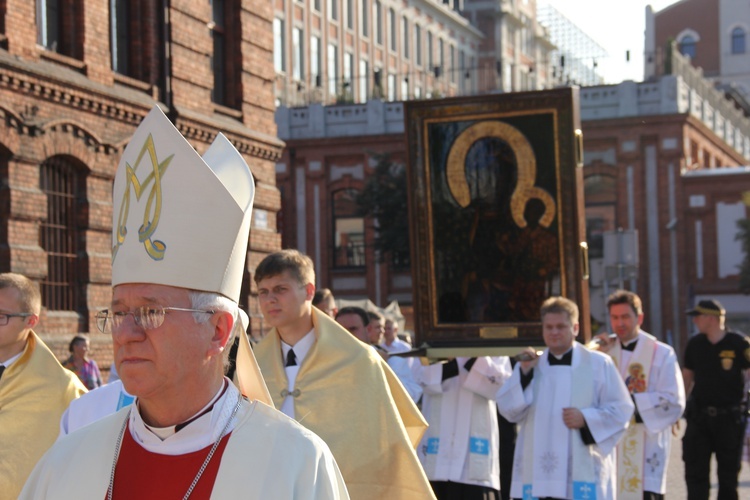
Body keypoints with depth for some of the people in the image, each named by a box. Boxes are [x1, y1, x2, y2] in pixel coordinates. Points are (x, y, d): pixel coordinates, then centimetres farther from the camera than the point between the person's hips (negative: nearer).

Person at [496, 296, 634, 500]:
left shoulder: (598, 364, 4)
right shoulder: (530, 365, 14)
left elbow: (621, 409, 1)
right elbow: (509, 410, 5)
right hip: (538, 473, 3)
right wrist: (523, 373, -7)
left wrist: (586, 418, -14)